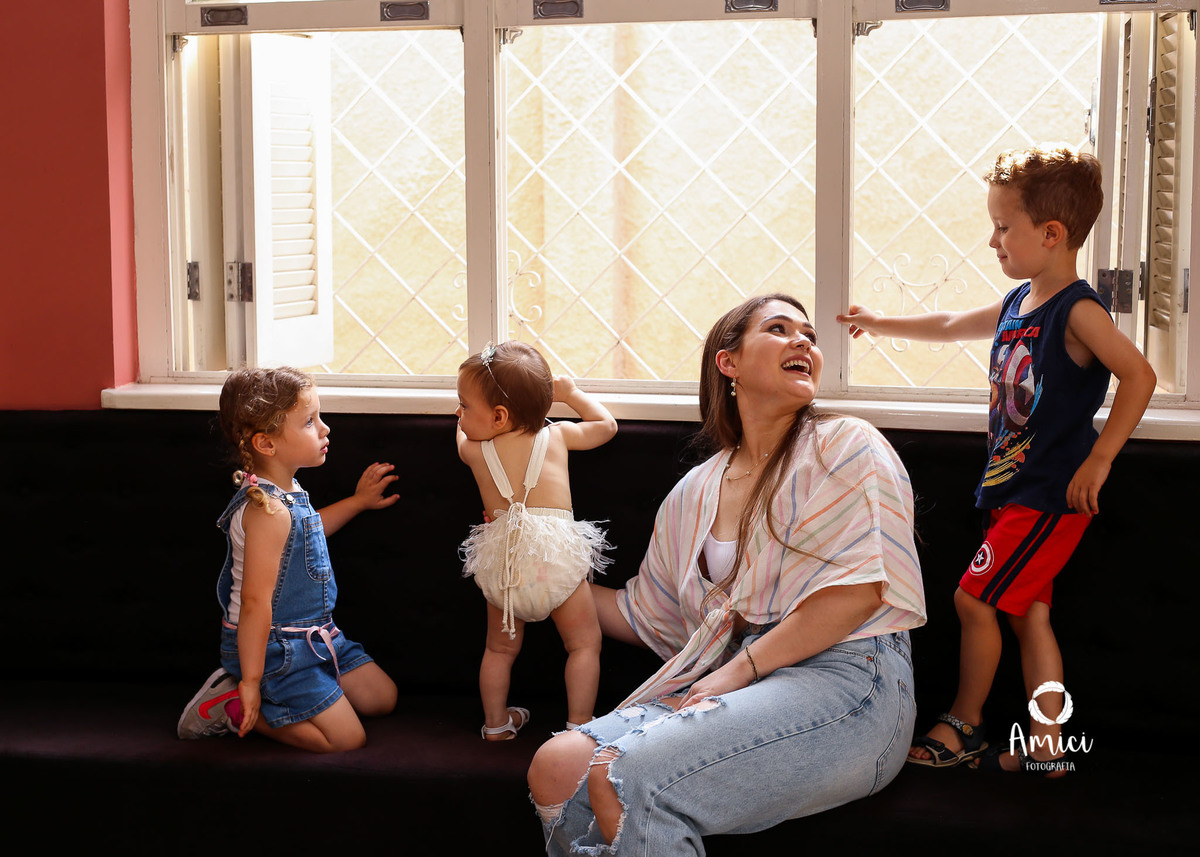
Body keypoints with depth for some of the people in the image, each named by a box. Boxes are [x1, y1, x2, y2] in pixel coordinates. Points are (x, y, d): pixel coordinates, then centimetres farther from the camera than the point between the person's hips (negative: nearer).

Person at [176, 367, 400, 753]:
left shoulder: (285, 493, 4)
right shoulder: (268, 510, -27)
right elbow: (255, 602, -28)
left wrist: (357, 500, 30)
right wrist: (252, 681, -26)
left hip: (311, 637, 10)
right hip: (274, 648, -10)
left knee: (382, 697, 15)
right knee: (347, 737, -11)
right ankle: (233, 706, -1)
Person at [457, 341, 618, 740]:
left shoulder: (473, 449, 6)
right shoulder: (558, 435, 5)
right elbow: (606, 424, 22)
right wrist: (570, 393, 30)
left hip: (501, 563, 2)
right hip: (555, 557, -2)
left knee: (500, 647, 21)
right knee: (584, 643, 10)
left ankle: (495, 722, 31)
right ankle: (579, 724, 5)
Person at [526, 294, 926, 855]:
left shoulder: (846, 446, 5)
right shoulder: (693, 494, 20)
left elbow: (859, 589, -8)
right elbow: (648, 617, 30)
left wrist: (742, 668, -11)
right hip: (731, 682, 5)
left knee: (626, 780, -27)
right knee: (556, 766, -20)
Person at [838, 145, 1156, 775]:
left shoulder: (1077, 311, -16)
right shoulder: (1016, 305, 11)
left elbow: (1139, 375, -24)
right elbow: (948, 326, 28)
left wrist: (1098, 460, -24)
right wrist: (881, 324, 36)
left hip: (1049, 494, -9)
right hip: (1012, 490, 9)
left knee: (974, 598, -5)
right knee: (1028, 611, 9)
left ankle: (965, 725, 12)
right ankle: (1046, 747, 13)